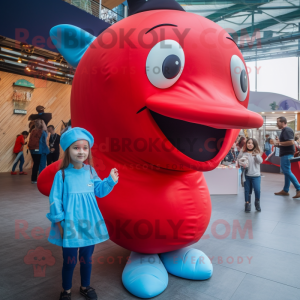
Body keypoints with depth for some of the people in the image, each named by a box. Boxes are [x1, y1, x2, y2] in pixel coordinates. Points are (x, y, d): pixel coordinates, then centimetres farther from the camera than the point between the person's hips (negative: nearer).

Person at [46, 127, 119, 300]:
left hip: (89, 224, 4)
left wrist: (111, 181, -7)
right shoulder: (62, 174, -13)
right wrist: (59, 222, -9)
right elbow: (55, 200, -9)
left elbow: (100, 191, 7)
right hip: (70, 225, -3)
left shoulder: (90, 171, -1)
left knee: (87, 258, 20)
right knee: (70, 261, 13)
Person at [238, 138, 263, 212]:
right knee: (247, 190, 7)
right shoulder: (242, 152, 1)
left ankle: (257, 203, 16)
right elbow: (239, 160, 7)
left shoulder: (256, 153, 2)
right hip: (246, 175, 1)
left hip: (256, 175, 0)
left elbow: (260, 161, -10)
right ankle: (247, 204, 21)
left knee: (257, 190, -8)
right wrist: (242, 164, -13)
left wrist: (256, 155, -26)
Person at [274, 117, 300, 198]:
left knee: (287, 171, -10)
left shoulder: (287, 130, -15)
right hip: (285, 154, 11)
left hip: (287, 154, -11)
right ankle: (285, 190, 17)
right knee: (286, 172, 11)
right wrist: (279, 142, 11)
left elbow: (291, 142, -26)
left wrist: (279, 143, -17)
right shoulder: (284, 130, 17)